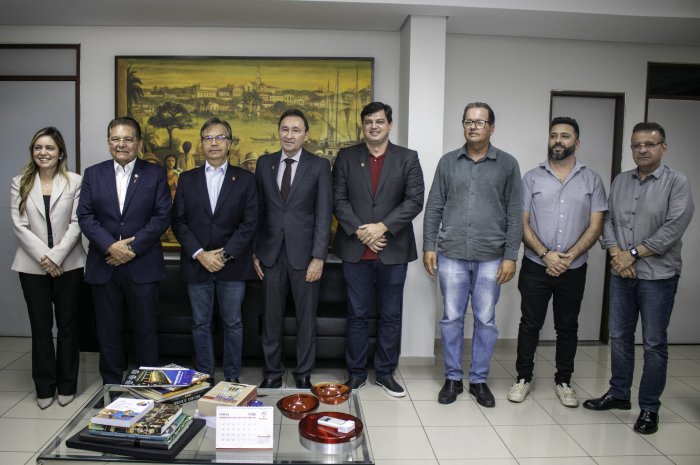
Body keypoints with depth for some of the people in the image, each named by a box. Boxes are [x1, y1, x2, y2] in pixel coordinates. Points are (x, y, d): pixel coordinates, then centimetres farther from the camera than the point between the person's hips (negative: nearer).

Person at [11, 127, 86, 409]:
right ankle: (45, 388, 19)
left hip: (68, 264, -1)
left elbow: (76, 224, -6)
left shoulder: (75, 182, -1)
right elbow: (19, 226, -1)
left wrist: (56, 256, -14)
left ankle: (67, 386, 19)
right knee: (40, 327, 8)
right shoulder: (20, 183, 6)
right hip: (33, 266, 2)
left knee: (68, 326, 7)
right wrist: (43, 257, -12)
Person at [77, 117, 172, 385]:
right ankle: (111, 386, 25)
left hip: (142, 265, -2)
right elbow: (85, 216, 1)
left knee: (145, 330, 5)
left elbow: (163, 216, -5)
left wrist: (132, 247, -13)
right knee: (107, 331, 10)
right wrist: (111, 246, -13)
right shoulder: (93, 174, 9)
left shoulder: (155, 174, 3)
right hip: (103, 266, 2)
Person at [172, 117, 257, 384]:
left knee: (232, 323, 6)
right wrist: (200, 254, -10)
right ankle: (204, 377, 22)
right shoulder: (187, 179, 8)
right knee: (201, 324, 10)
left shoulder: (245, 179, 2)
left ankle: (232, 377, 19)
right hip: (196, 264, 2)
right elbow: (178, 221, 3)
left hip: (233, 264, -1)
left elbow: (249, 222, -4)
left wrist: (225, 254, -12)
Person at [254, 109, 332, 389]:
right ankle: (272, 373, 24)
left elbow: (323, 214, -6)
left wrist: (318, 257, -12)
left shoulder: (319, 166, -1)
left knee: (306, 318, 7)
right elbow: (257, 210, 9)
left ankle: (304, 375, 22)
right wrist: (255, 252, 5)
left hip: (304, 254, -2)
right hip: (271, 253, 3)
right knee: (272, 317, 10)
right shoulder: (265, 163, 8)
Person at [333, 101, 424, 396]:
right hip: (355, 249, 0)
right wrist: (360, 231, -11)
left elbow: (415, 200, -5)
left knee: (391, 315, 9)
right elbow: (339, 199, 1)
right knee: (357, 315, 8)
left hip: (393, 250, 0)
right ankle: (356, 373, 22)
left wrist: (382, 227, -14)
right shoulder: (346, 157, 6)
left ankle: (385, 373, 24)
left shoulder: (408, 158, 3)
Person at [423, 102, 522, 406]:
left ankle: (479, 380, 22)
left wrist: (511, 256, -4)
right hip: (451, 255, 1)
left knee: (485, 320, 7)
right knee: (452, 318, 7)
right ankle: (452, 378, 21)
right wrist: (429, 247, 1)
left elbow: (514, 214, 1)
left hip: (490, 257, -1)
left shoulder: (507, 164, 2)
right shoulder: (448, 162, 6)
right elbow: (434, 207, 7)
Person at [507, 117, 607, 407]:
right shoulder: (532, 177, 1)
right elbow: (522, 223, -3)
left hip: (573, 269, 1)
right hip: (535, 266, -1)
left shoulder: (591, 180, 3)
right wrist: (545, 254, -14)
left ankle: (563, 381, 26)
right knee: (530, 324, 7)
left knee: (567, 327, 12)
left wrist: (569, 256, -13)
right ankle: (523, 378, 21)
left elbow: (595, 226, -1)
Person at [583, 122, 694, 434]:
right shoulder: (620, 181, 9)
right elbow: (607, 220, 7)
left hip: (658, 276, -5)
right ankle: (618, 394, 29)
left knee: (654, 344, 4)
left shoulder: (677, 183, -6)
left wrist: (632, 253, -15)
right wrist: (615, 253, -9)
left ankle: (649, 408, 17)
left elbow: (673, 228, -14)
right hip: (621, 274, 5)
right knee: (619, 337, 13)